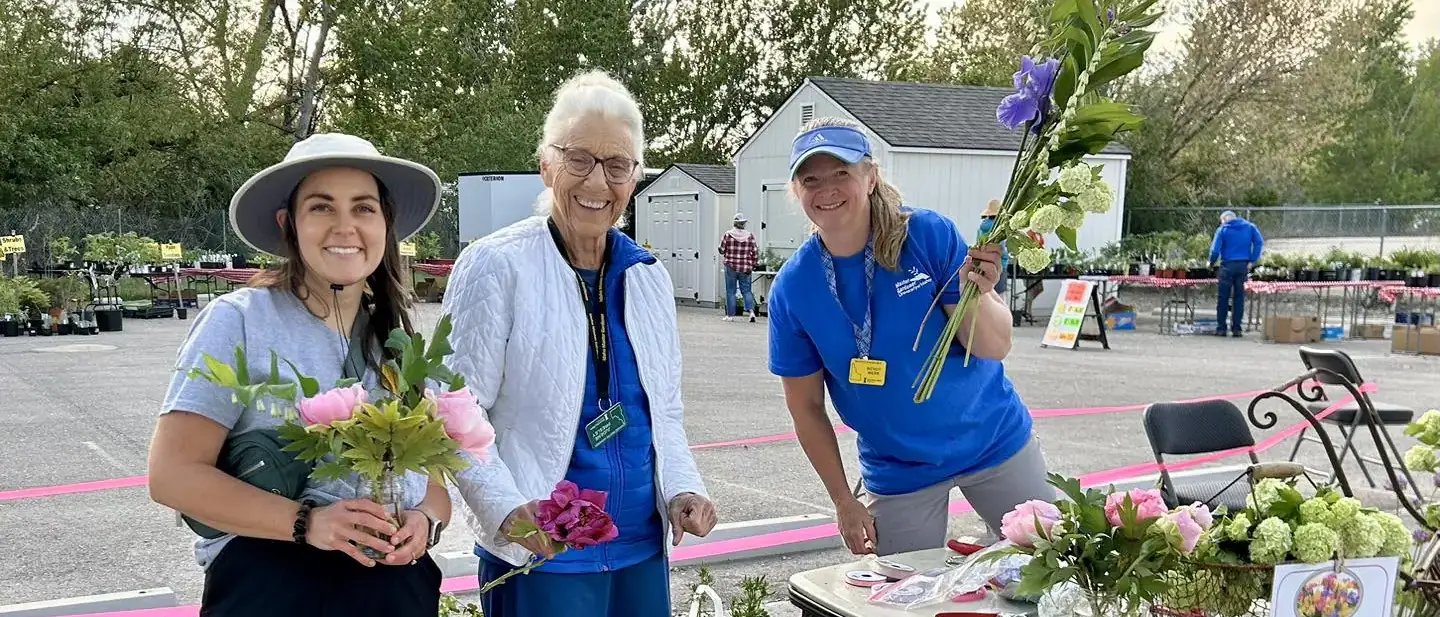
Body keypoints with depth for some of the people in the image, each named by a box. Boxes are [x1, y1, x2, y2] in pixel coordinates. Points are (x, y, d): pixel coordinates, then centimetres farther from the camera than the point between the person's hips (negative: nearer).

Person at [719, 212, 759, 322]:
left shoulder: (728, 234, -7)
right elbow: (755, 252, 0)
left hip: (731, 266, -2)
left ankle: (730, 315, 10)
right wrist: (754, 264, 13)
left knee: (730, 291, 7)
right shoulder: (750, 235, -2)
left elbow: (722, 249, -1)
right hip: (745, 268, 2)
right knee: (746, 290, 9)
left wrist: (724, 258, 20)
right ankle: (751, 311, -9)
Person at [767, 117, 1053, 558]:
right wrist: (844, 502, -2)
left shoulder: (929, 234, -17)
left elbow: (995, 348, -15)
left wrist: (975, 295, -35)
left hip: (992, 441, 0)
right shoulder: (792, 288, -12)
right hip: (897, 471, 1)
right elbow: (806, 407, -2)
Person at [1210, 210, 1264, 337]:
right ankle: (1236, 328, 7)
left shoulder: (1222, 229, -1)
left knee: (1223, 298, 4)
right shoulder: (1250, 226, 9)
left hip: (1227, 266, -3)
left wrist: (1212, 262, 7)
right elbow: (1259, 242, -2)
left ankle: (1221, 328, 5)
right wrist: (1252, 261, -1)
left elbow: (1215, 250, -9)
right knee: (1239, 297, 8)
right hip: (1243, 265, 3)